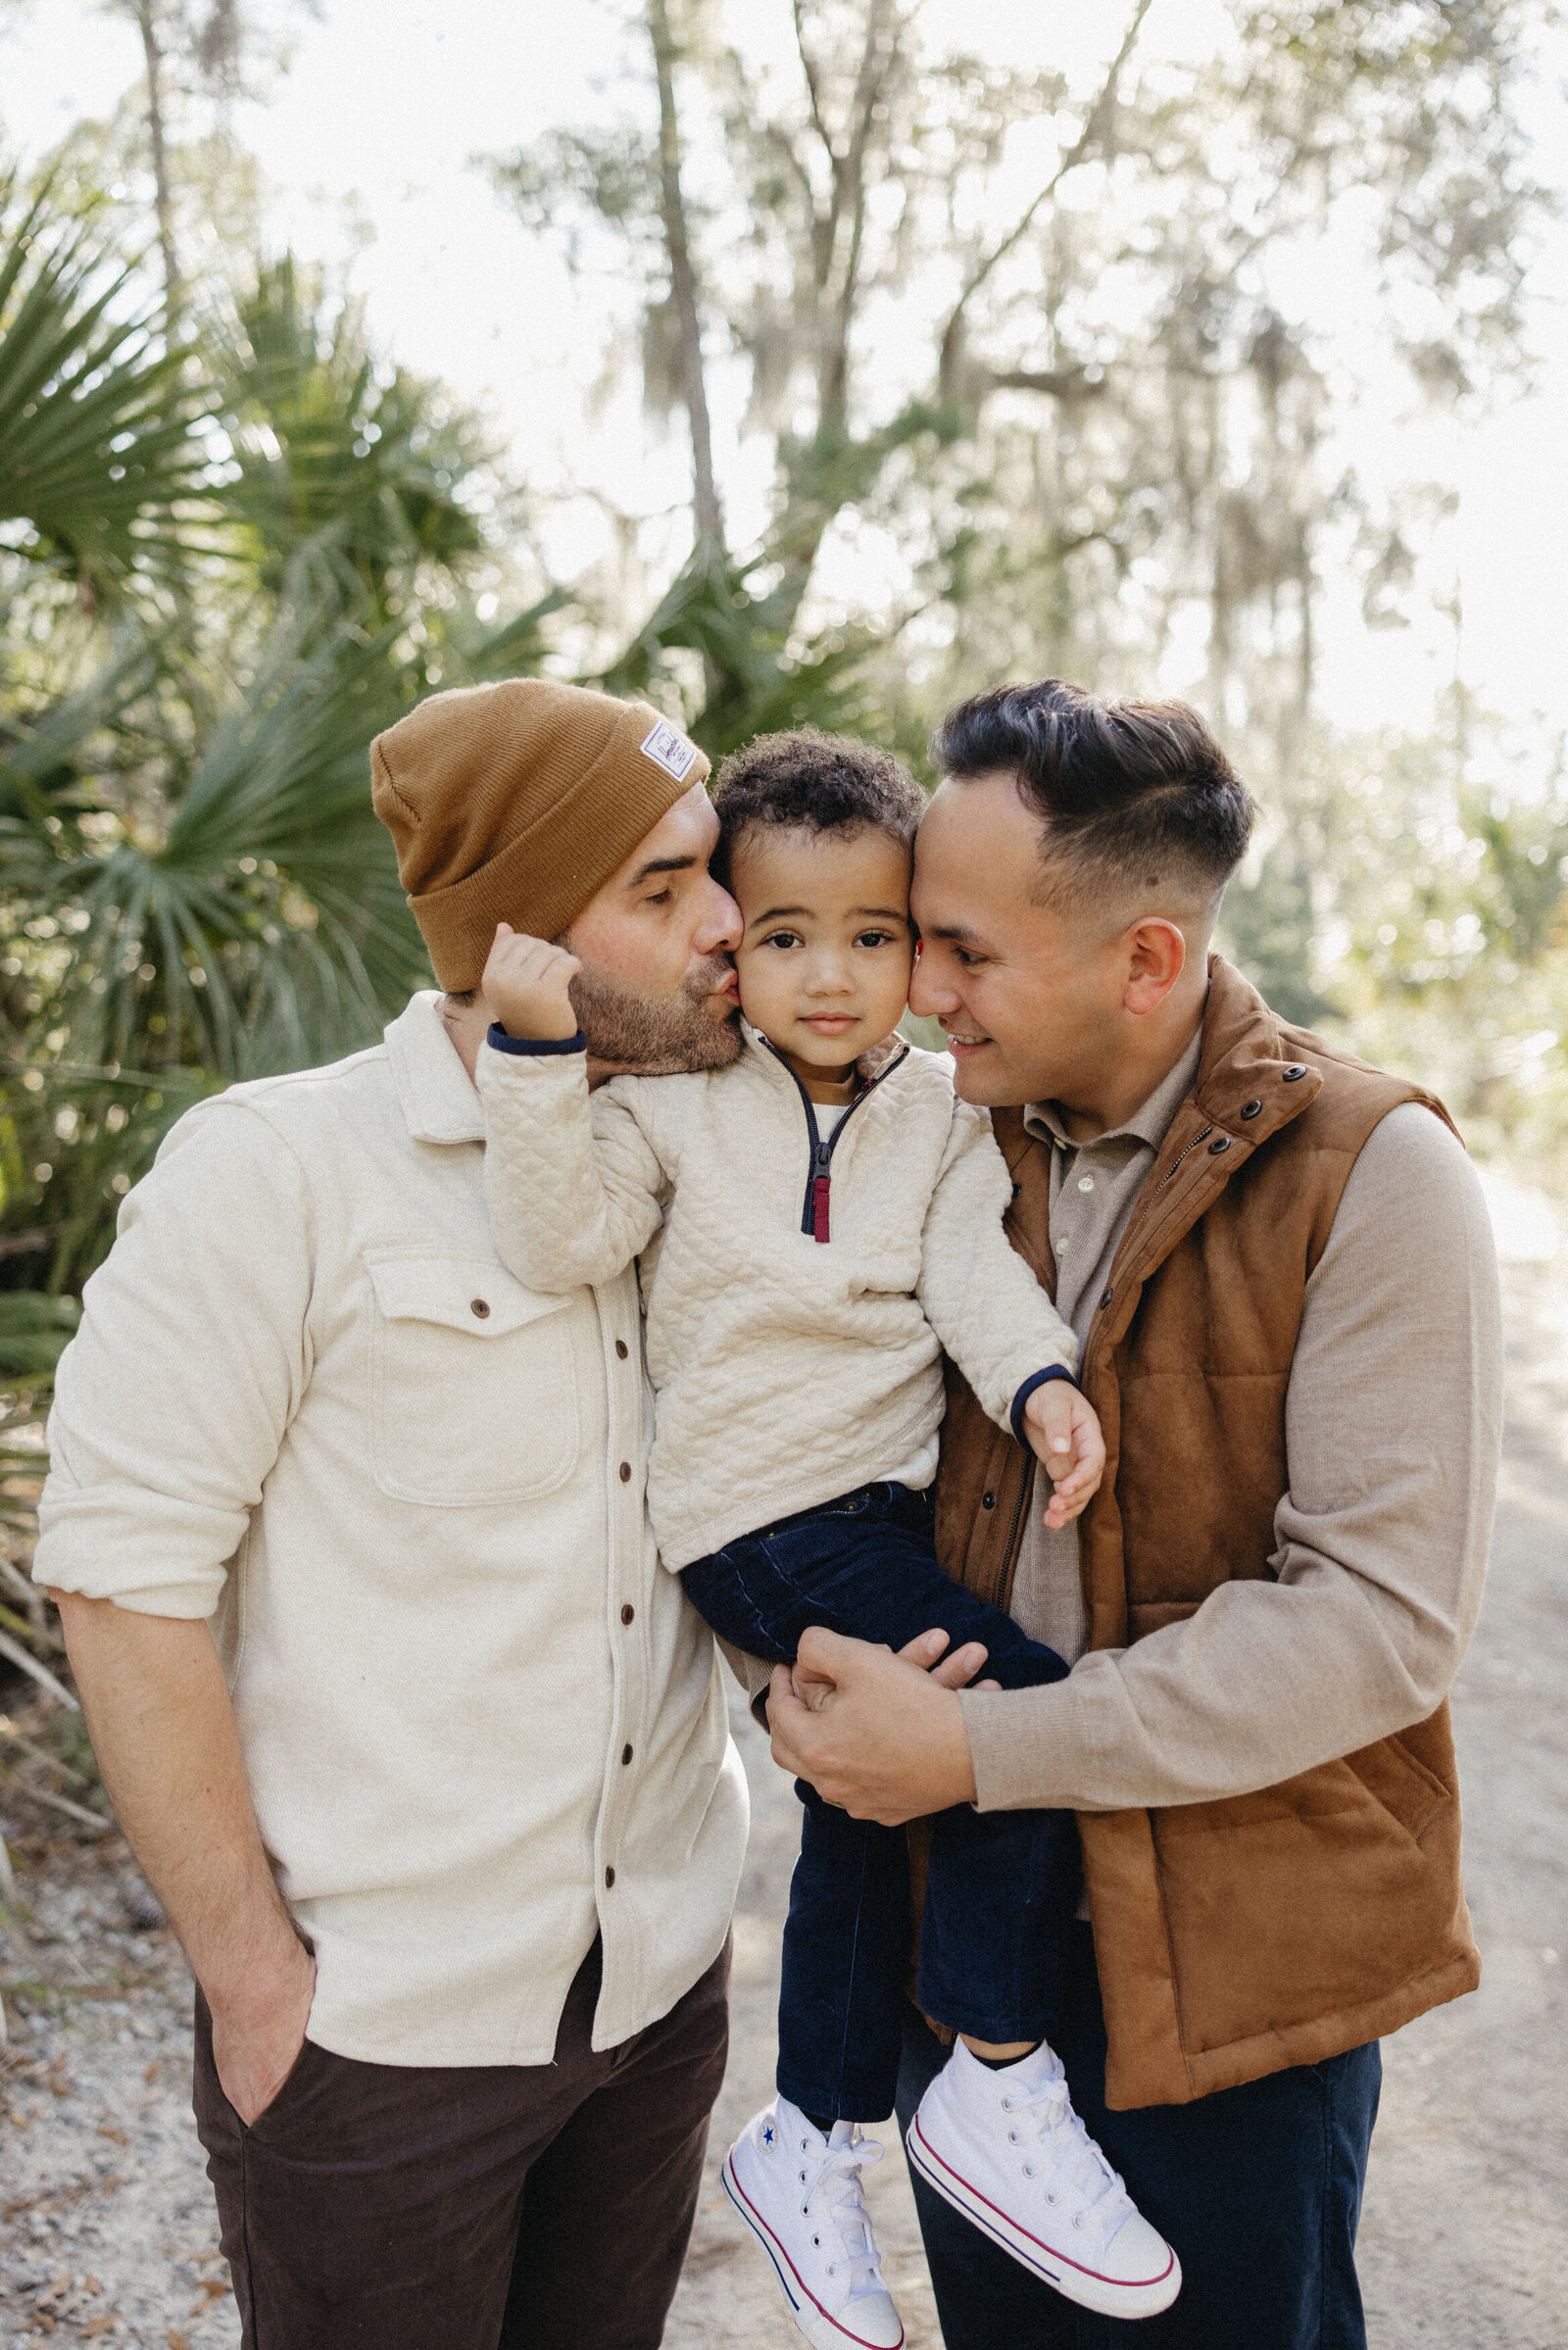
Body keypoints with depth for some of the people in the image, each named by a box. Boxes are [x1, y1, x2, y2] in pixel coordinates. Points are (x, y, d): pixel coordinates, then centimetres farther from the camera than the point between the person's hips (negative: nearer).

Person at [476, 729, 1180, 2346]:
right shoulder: (672, 1105, -4)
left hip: (889, 1496, 6)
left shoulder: (941, 1111, 7)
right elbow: (559, 1240, -17)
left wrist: (1038, 1382, -23)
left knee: (865, 1813, 17)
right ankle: (997, 2081, 3)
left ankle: (806, 2149, 38)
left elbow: (973, 1264, -5)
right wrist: (538, 1052, -27)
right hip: (763, 1520, -6)